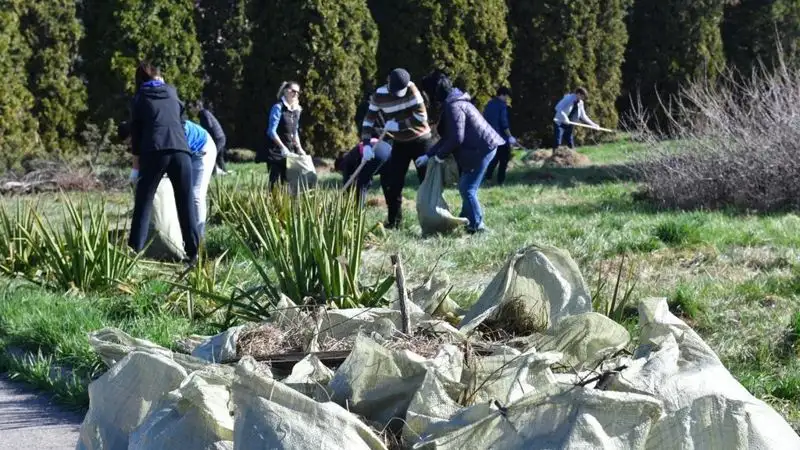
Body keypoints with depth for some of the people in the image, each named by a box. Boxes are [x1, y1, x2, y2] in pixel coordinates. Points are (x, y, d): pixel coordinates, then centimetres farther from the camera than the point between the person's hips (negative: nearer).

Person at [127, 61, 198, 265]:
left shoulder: (140, 97, 15)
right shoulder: (171, 92, 22)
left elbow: (136, 131, 14)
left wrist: (136, 164, 18)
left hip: (154, 152, -2)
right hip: (180, 150, 2)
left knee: (143, 203, 4)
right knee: (186, 203, 7)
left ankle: (135, 252, -2)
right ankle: (193, 253, 4)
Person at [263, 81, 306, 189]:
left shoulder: (296, 110, 11)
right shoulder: (278, 107, -10)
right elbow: (272, 131, -16)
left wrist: (299, 149, 10)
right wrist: (283, 147, -22)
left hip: (289, 151, 7)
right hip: (276, 150, -7)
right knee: (274, 180, -8)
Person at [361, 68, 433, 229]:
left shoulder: (411, 89, -17)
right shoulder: (379, 95, -11)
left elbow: (421, 116, -20)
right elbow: (369, 120, -6)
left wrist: (397, 124, -24)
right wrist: (366, 144, -17)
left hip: (421, 140, -3)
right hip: (400, 143, 3)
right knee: (393, 182, -1)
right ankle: (394, 220, 11)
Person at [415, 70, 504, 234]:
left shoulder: (453, 107, -18)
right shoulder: (451, 103, 16)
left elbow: (456, 138, -21)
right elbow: (448, 137, 20)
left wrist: (440, 155, -7)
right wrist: (428, 155, 19)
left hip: (482, 149, -10)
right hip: (483, 147, 10)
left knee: (467, 189, -6)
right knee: (465, 187, 16)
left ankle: (477, 225, -1)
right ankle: (466, 220, 24)